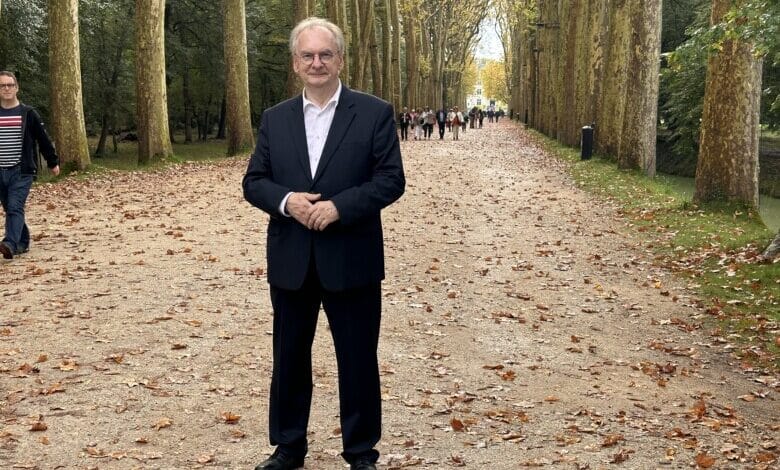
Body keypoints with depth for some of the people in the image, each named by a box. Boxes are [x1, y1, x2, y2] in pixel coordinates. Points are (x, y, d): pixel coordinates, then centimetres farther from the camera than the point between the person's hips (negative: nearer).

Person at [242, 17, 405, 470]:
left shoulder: (375, 113, -3)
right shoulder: (275, 118, 8)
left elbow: (391, 179, -8)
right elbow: (254, 182, 6)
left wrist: (338, 205, -19)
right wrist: (286, 200, -15)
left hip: (352, 260, -3)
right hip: (290, 261, 3)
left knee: (358, 360, 7)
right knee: (289, 357, 14)